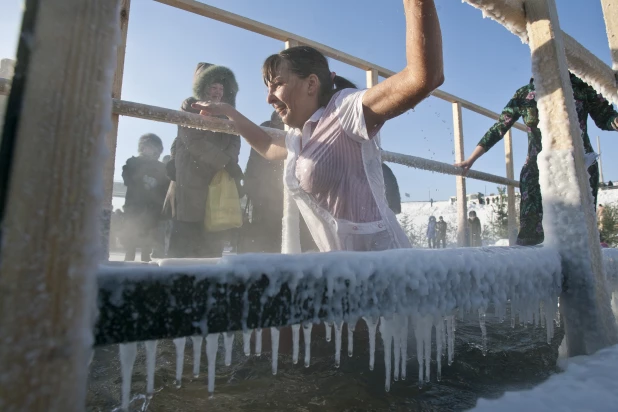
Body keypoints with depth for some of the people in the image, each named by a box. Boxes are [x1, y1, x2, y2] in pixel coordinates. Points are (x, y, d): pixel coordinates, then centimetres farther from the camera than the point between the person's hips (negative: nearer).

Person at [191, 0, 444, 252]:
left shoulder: (345, 109, -14)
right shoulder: (297, 137, 11)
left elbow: (424, 77, -26)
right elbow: (267, 147, 32)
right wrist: (227, 111, 30)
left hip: (379, 259, -7)